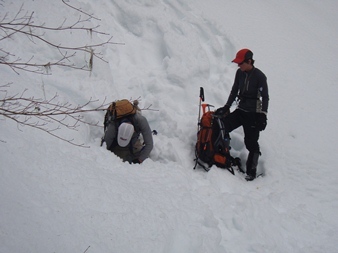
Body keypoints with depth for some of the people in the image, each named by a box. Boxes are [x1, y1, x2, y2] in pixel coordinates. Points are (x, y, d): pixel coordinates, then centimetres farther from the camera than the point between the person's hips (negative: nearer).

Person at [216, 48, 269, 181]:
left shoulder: (259, 76, -11)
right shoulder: (240, 73, 5)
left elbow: (265, 97, -8)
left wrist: (263, 115, -15)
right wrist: (227, 107, 13)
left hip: (253, 114, -6)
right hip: (241, 110, 6)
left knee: (251, 142, -8)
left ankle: (251, 171, -1)